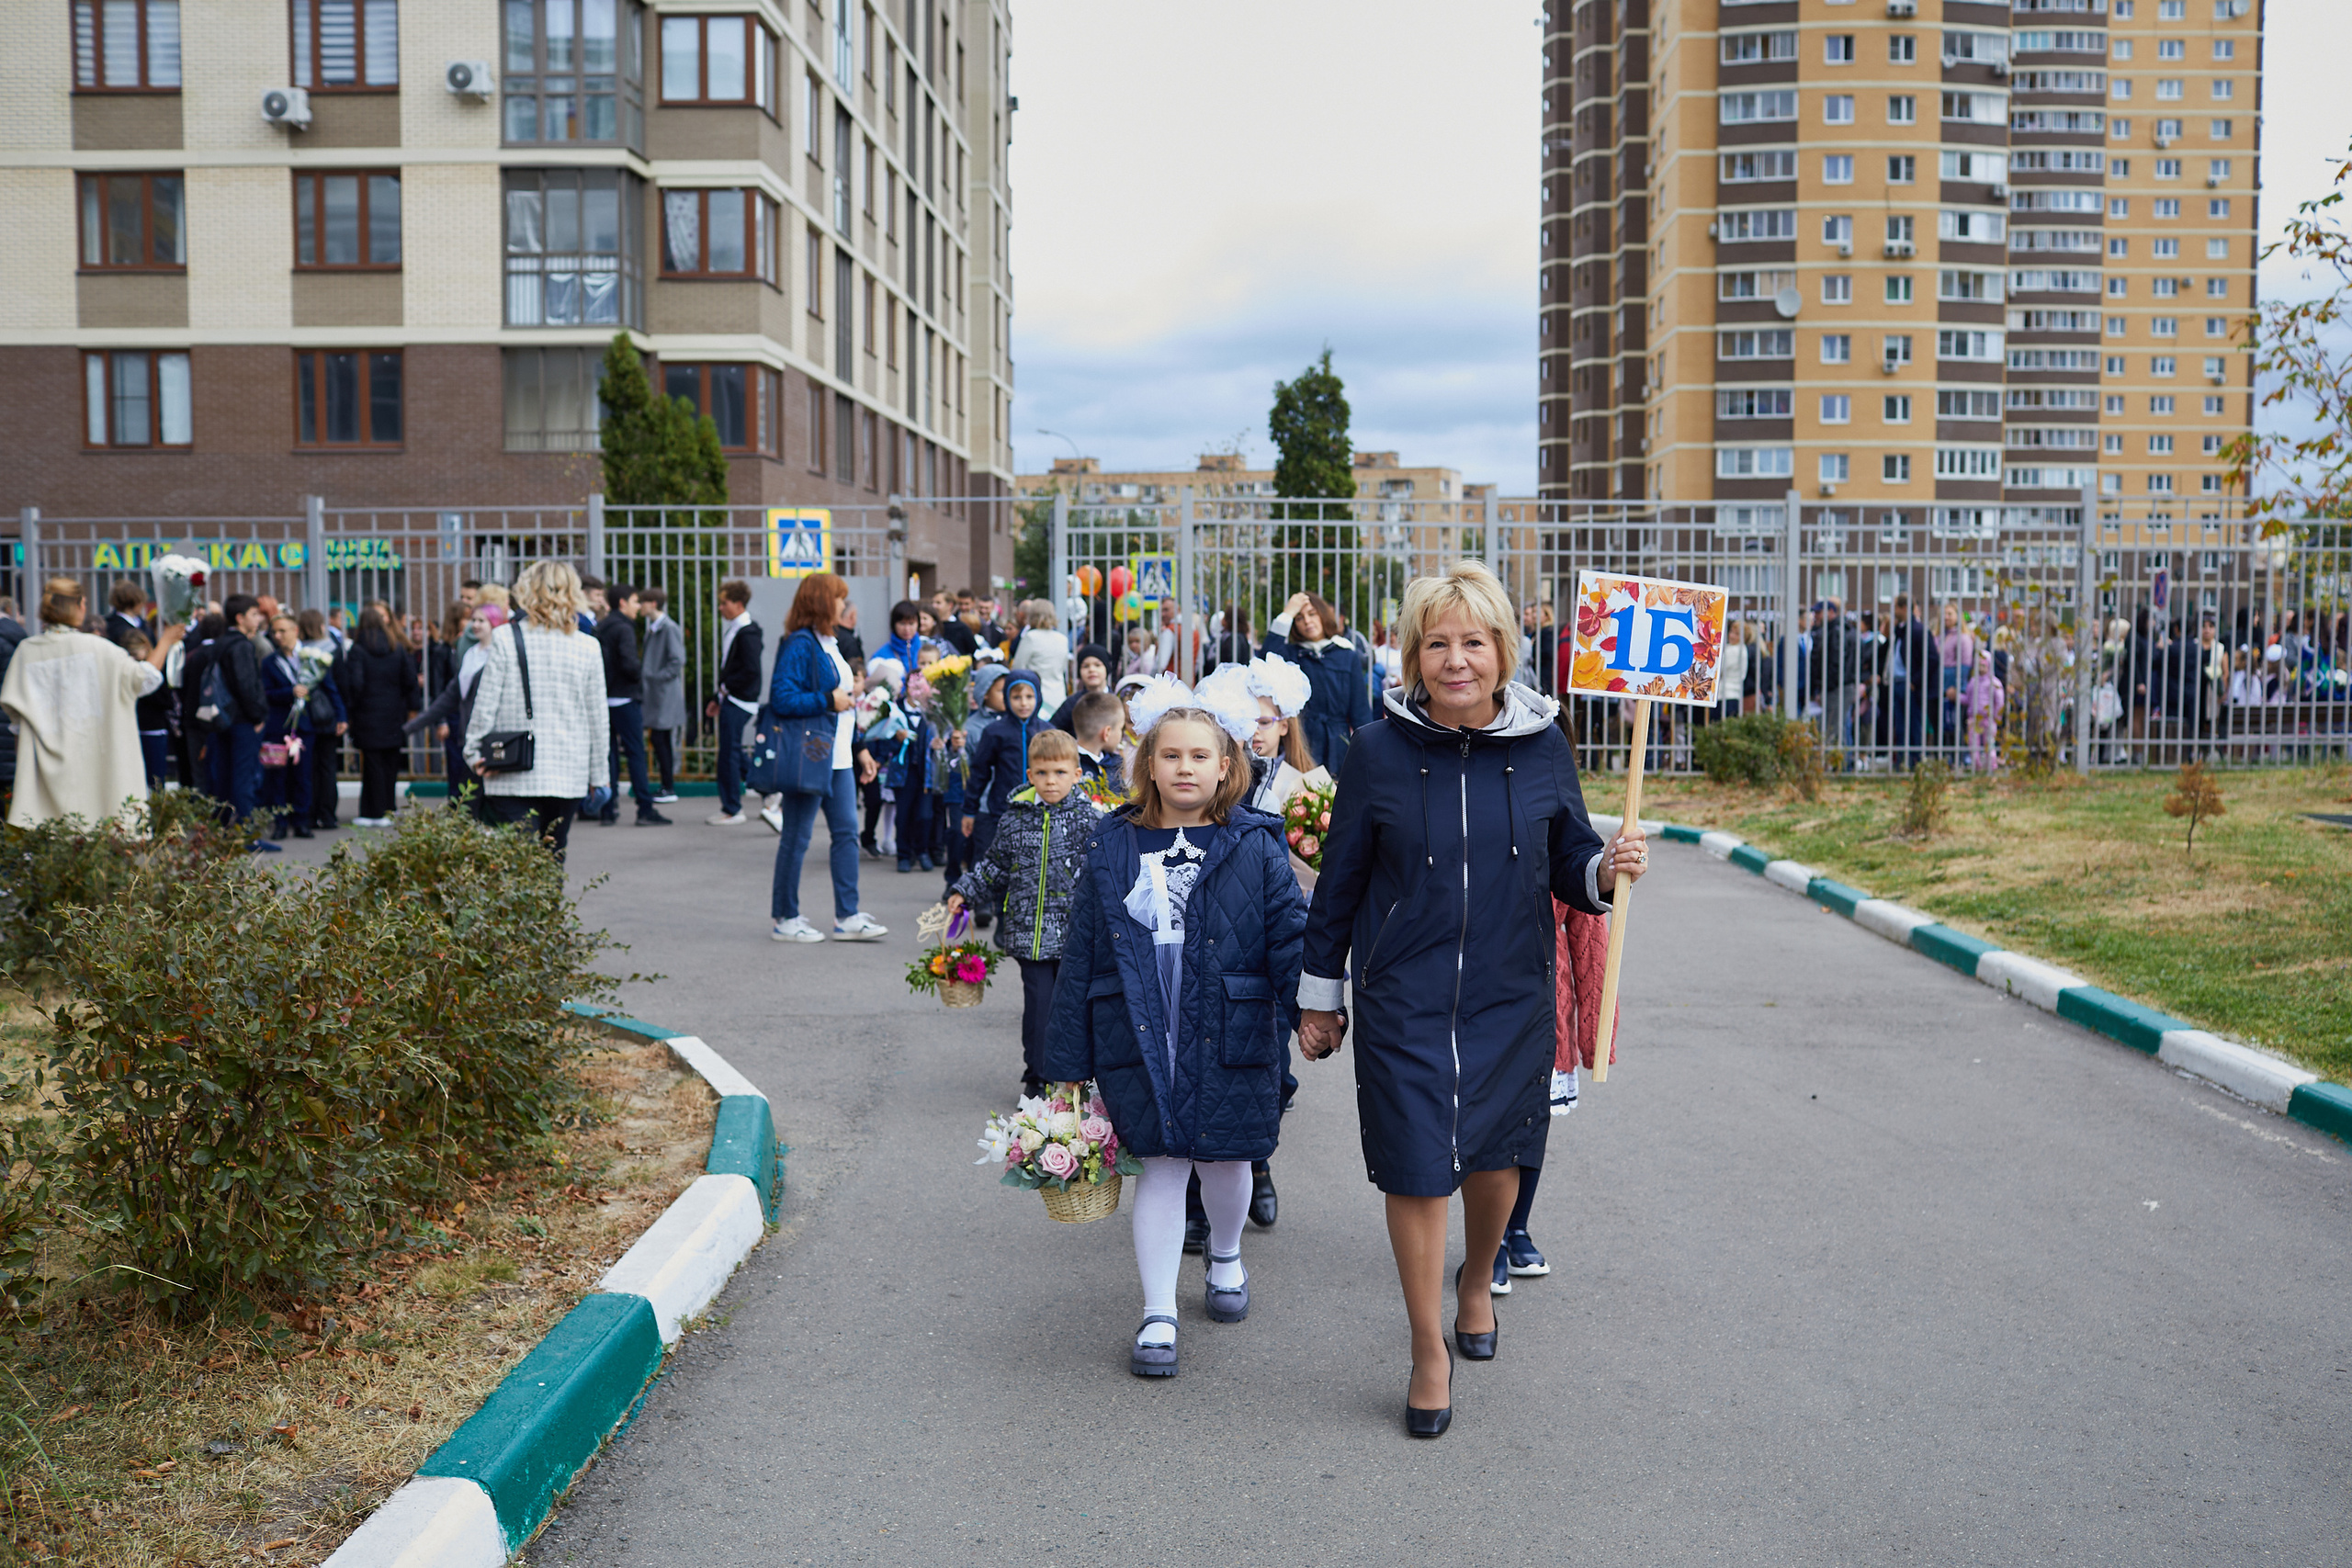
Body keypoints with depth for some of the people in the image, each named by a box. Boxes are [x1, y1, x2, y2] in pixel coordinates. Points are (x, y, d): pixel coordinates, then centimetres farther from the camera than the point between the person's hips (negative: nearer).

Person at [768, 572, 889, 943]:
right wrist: (829, 701, -19)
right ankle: (784, 919, 11)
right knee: (796, 838, 0)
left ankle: (847, 917, 11)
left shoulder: (829, 644, 16)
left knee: (846, 831, 7)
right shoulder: (799, 644, -14)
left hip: (837, 756, 9)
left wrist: (859, 748, 18)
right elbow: (782, 697, -23)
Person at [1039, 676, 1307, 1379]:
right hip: (1140, 1040, 0)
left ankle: (1226, 1257, 45)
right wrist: (1067, 1061, 5)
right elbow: (1080, 957, 6)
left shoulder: (1254, 849, -2)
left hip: (1229, 1040, 0)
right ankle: (1158, 1315, 13)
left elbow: (1291, 935, -7)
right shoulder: (1113, 850, 3)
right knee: (1162, 1165, 3)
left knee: (1224, 1157, 14)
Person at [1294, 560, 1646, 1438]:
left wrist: (1608, 869, -16)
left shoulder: (1542, 748, -2)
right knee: (1417, 1169, 0)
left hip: (1512, 996, 2)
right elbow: (1340, 879, 1)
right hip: (1403, 999, -2)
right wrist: (1318, 995, 5)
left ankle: (1474, 1284, 47)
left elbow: (1567, 866, 8)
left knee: (1497, 1157, 15)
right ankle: (1429, 1352, 21)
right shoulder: (1381, 750, -7)